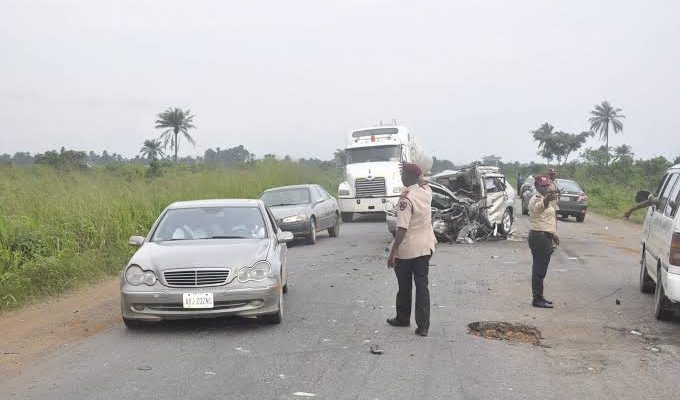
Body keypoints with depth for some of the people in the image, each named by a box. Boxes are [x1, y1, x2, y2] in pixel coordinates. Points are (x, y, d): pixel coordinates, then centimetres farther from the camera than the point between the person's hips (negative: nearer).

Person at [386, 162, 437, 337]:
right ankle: (423, 326, 4)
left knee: (404, 286, 13)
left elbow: (402, 229, -23)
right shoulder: (427, 191, 0)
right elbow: (422, 182, 27)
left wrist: (393, 253, -20)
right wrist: (412, 169, 20)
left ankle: (403, 318, 31)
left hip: (406, 250, -6)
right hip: (425, 247, 6)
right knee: (422, 286, 7)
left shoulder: (406, 199, -20)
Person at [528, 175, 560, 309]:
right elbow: (538, 208, -40)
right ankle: (537, 299, -6)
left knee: (540, 269, 14)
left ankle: (539, 297, 21)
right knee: (539, 269, -9)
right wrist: (547, 200, -61)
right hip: (539, 237, -10)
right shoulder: (536, 199, -14)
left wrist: (553, 234, 30)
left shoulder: (545, 200, 18)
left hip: (545, 237, 10)